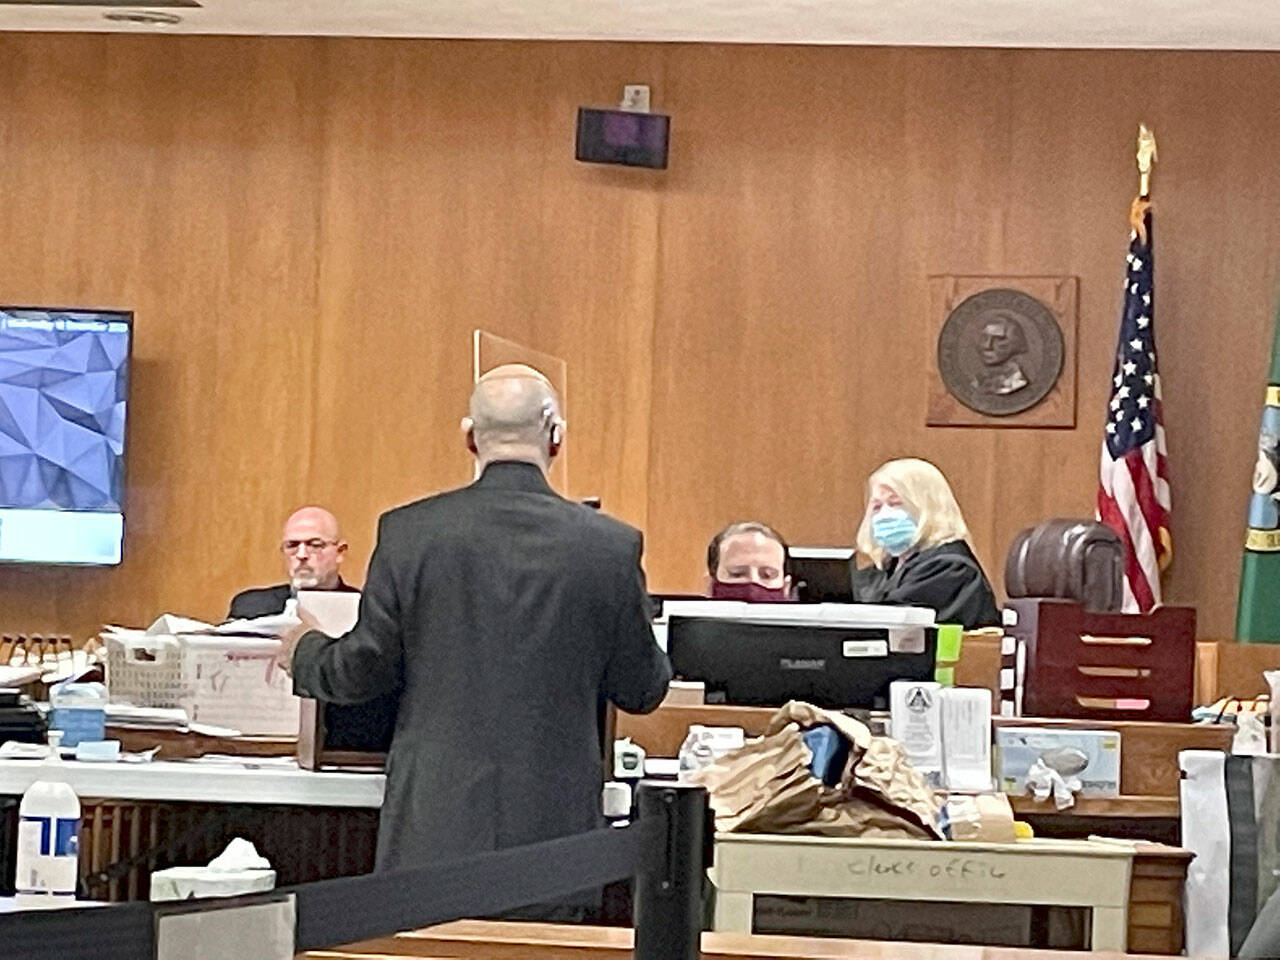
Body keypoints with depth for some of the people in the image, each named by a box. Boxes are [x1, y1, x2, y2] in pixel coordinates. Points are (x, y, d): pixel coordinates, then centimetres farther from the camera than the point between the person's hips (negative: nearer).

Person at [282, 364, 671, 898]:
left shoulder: (409, 532, -4)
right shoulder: (610, 545, -3)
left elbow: (363, 671, 1)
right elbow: (641, 690, 8)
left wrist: (305, 652, 23)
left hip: (435, 832, 0)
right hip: (555, 826, 0)